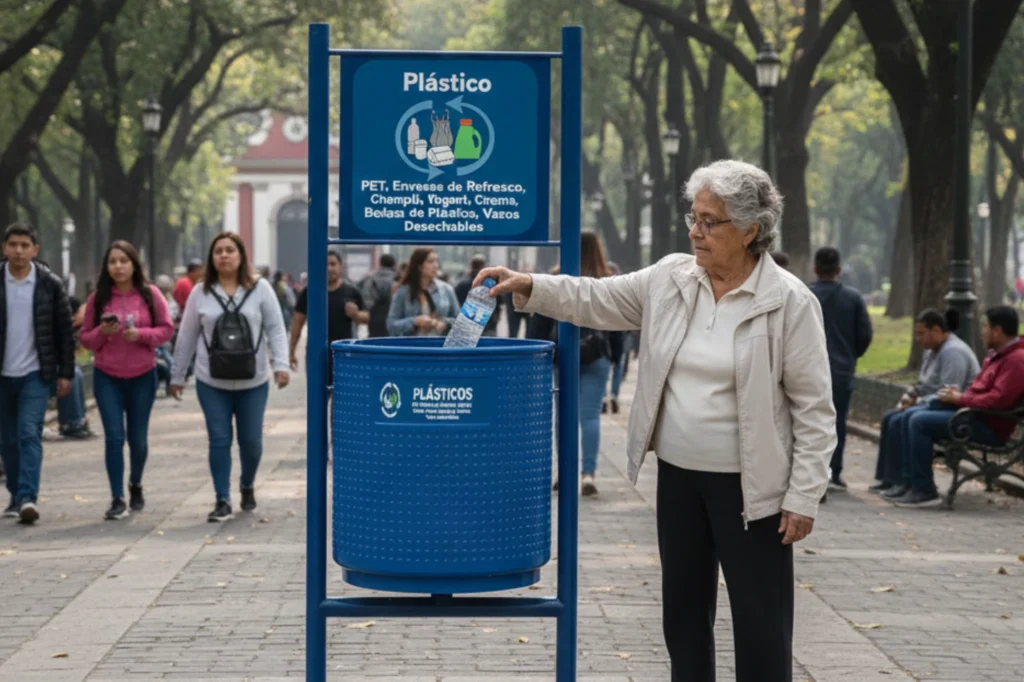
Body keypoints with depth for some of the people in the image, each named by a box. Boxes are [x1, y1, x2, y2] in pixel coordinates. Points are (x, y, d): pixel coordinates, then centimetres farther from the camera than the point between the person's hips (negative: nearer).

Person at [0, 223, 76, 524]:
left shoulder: (50, 284, -1)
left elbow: (65, 331, 3)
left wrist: (66, 373, 0)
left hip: (36, 374, -2)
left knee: (29, 434, -14)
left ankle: (28, 498, -21)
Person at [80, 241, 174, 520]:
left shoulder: (150, 294, -3)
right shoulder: (98, 298, 0)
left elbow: (167, 329, -2)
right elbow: (86, 338, 4)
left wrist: (141, 334, -18)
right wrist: (102, 332, -17)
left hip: (142, 376, 0)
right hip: (107, 377, 0)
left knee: (138, 438, 9)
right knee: (114, 436, -9)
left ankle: (136, 485, 36)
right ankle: (117, 499, -5)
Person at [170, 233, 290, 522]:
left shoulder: (260, 289, -1)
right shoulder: (201, 293, 2)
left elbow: (275, 329, -2)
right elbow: (187, 337, 7)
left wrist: (281, 365, -14)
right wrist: (177, 376, 10)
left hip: (253, 383, 0)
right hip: (211, 383, 0)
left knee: (251, 440, 7)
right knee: (219, 441, 0)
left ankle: (248, 486, 33)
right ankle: (223, 501, 5)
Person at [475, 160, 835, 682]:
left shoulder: (790, 302, -12)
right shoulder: (670, 278, 3)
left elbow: (814, 409, -11)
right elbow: (595, 299, 7)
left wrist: (803, 497, -13)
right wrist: (529, 287, -8)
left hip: (748, 485, -6)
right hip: (678, 476, 6)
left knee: (759, 620, 1)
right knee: (683, 610, 14)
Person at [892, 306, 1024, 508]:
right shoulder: (998, 354, 17)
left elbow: (997, 400, -27)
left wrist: (960, 399, -16)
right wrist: (959, 395, 3)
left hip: (989, 426, -11)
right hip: (971, 410, 11)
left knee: (920, 422, -20)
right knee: (912, 416, 6)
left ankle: (924, 491, -15)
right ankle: (911, 482, 4)